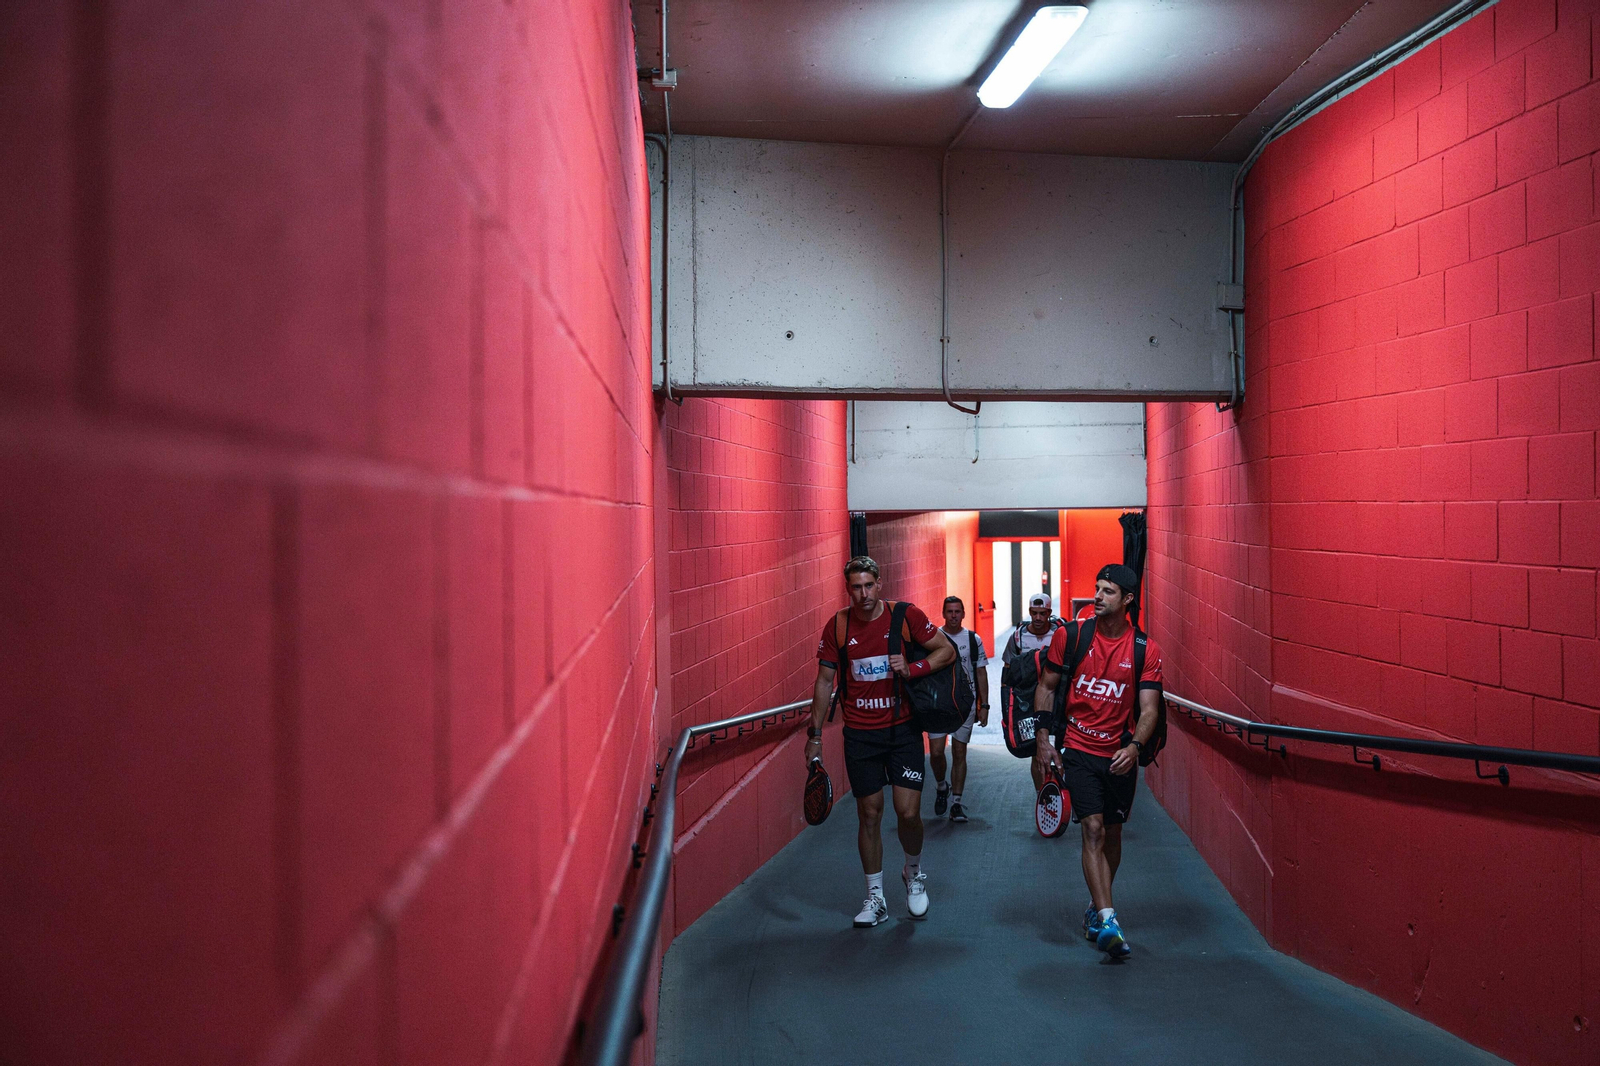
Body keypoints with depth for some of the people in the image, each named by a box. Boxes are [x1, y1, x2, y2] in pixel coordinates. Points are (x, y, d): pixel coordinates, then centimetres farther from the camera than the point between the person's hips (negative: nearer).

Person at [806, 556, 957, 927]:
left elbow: (948, 650, 0)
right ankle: (875, 899, 21)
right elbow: (824, 680, 4)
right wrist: (815, 734, 2)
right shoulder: (837, 626, -2)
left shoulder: (906, 615, -6)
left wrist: (912, 668, -18)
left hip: (902, 729, -1)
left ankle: (913, 873, 26)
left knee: (908, 812, -6)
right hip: (860, 734, 1)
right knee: (869, 814, 6)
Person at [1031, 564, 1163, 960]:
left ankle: (1095, 909, 32)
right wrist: (1042, 741, -3)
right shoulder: (1070, 636, -4)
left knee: (1112, 835, 13)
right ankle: (1107, 920, -17)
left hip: (1120, 755, 2)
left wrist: (1134, 746, -25)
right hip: (1078, 749, -2)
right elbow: (1046, 686, 4)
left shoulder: (1145, 649, -4)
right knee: (1093, 829, -14)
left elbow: (1149, 708, -7)